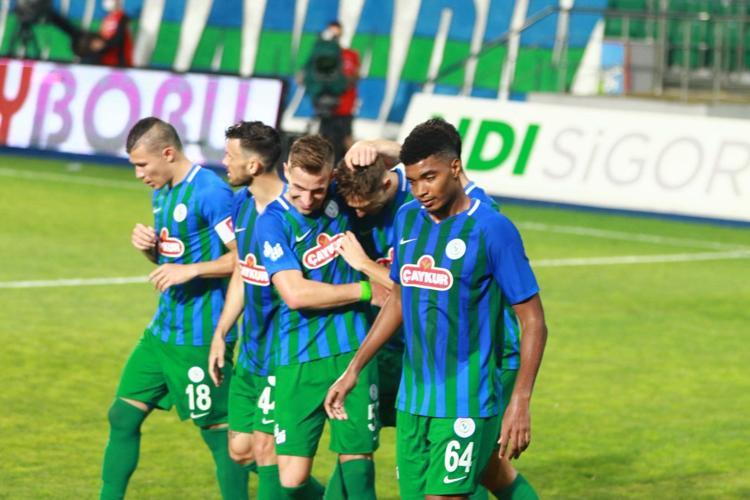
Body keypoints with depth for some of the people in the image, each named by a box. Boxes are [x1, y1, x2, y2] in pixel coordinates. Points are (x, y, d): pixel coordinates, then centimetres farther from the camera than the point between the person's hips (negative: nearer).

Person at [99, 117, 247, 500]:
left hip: (200, 338, -9)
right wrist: (147, 244, 1)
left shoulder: (210, 191, -17)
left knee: (217, 431, -1)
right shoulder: (161, 192, 11)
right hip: (162, 329, 9)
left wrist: (191, 270, -24)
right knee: (123, 416, 9)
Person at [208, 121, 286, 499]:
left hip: (282, 351, -8)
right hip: (250, 350, 8)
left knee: (264, 446, -4)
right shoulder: (242, 203, 7)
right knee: (240, 450, 11)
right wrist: (220, 334, 15)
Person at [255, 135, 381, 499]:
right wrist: (366, 291, -10)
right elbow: (295, 293, -16)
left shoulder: (341, 201, 2)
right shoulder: (273, 221, -7)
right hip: (299, 360, -2)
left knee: (356, 459, -6)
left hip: (352, 350, 2)